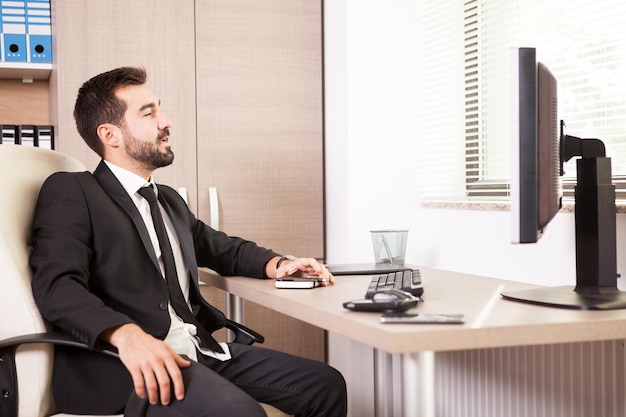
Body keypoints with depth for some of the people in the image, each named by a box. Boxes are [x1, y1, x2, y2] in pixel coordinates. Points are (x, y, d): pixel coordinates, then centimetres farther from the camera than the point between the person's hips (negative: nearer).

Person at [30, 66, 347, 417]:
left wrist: (276, 264, 14)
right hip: (123, 365, -8)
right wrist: (127, 334, -33)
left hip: (198, 349, 8)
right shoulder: (70, 191, -1)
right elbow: (57, 285, -15)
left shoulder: (170, 201, 24)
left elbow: (223, 248, 37)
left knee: (326, 385, -3)